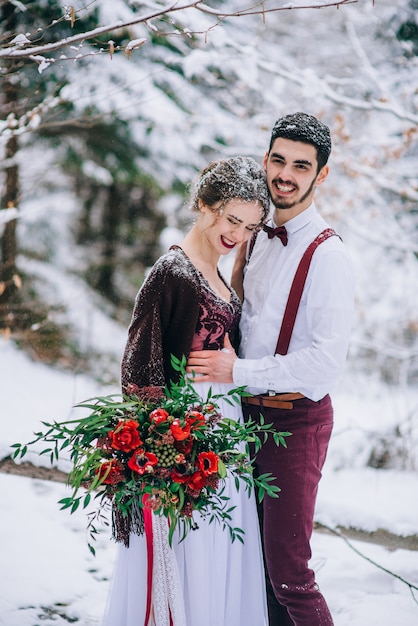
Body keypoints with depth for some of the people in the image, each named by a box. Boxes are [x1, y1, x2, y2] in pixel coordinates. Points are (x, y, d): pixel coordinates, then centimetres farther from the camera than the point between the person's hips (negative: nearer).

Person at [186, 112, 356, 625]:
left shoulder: (327, 256, -15)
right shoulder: (258, 237, 9)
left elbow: (326, 360, -24)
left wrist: (238, 372, -22)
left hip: (296, 420, -7)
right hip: (250, 413, 8)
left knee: (288, 572, -6)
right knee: (259, 559, 16)